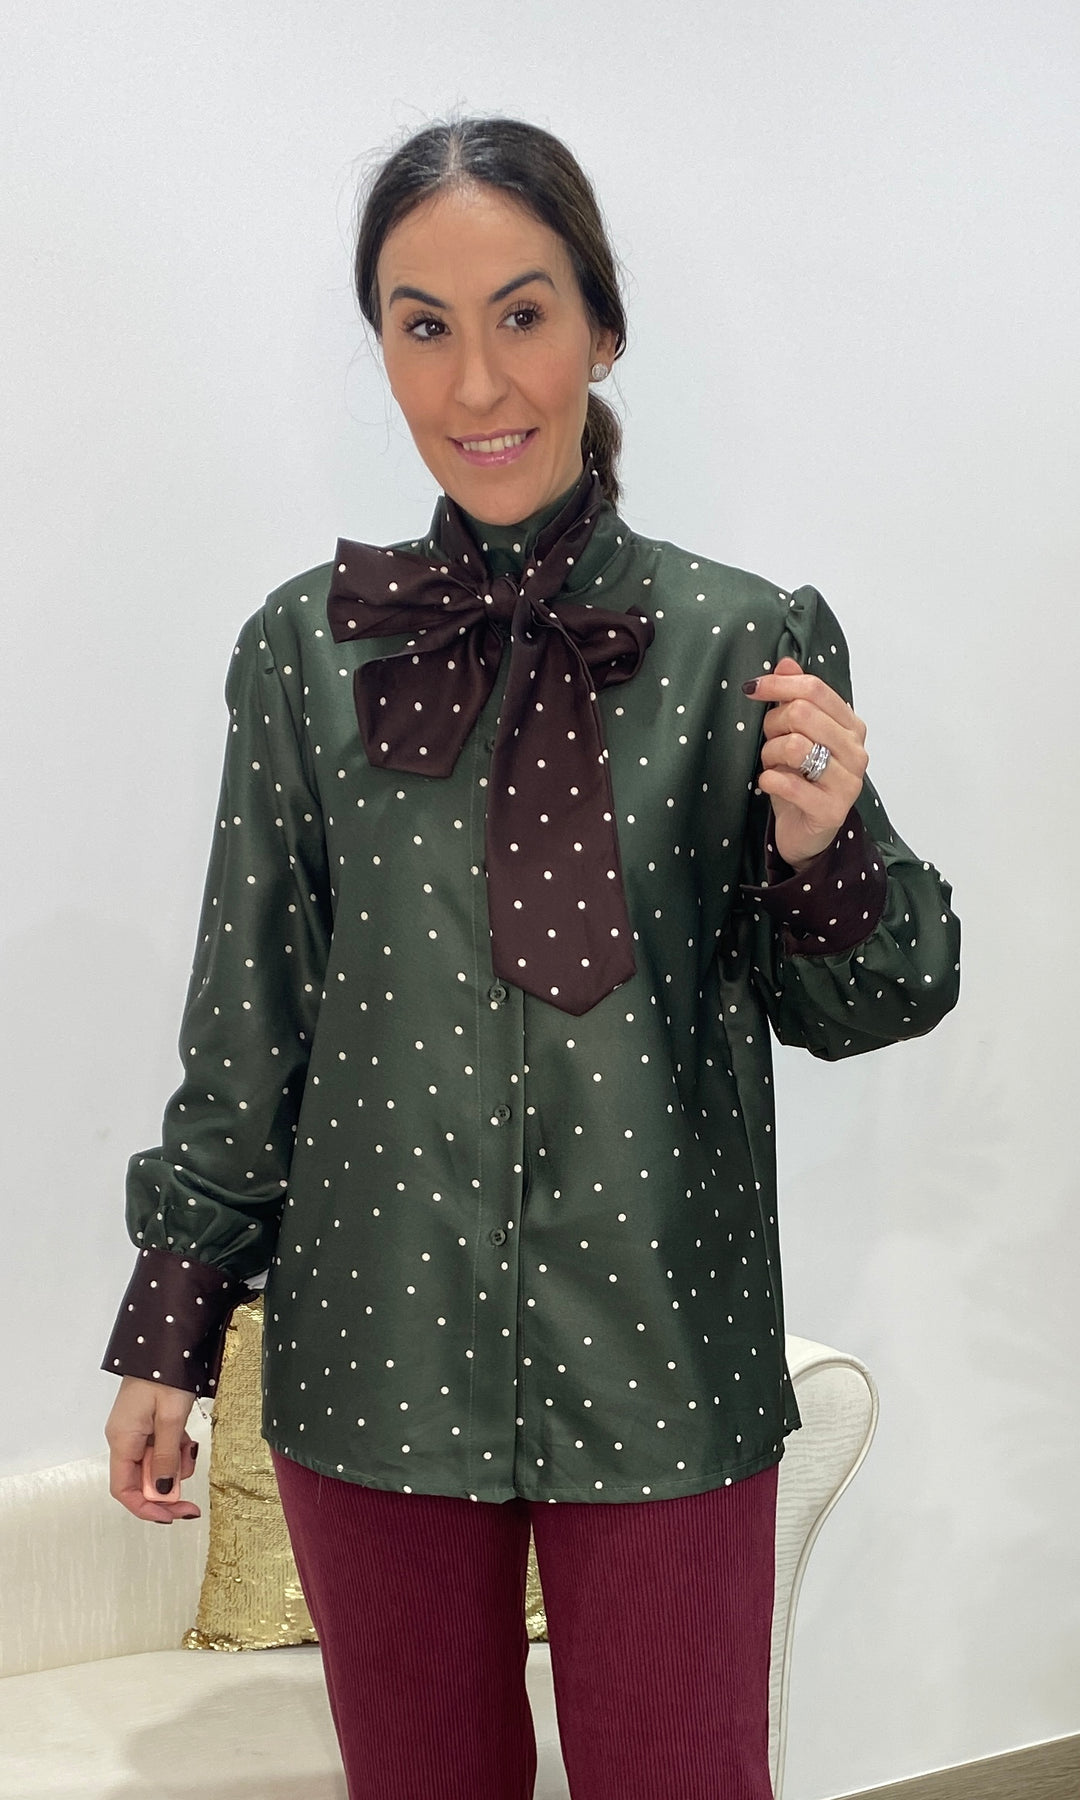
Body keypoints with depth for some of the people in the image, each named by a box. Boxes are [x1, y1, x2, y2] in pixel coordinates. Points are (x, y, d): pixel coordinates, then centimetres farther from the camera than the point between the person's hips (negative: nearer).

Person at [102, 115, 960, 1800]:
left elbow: (838, 1008, 2)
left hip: (661, 1369, -1)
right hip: (375, 1360, 2)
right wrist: (167, 1334, 6)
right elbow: (247, 1022, 5)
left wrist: (822, 847, -19)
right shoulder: (305, 649, -1)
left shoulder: (750, 640, -5)